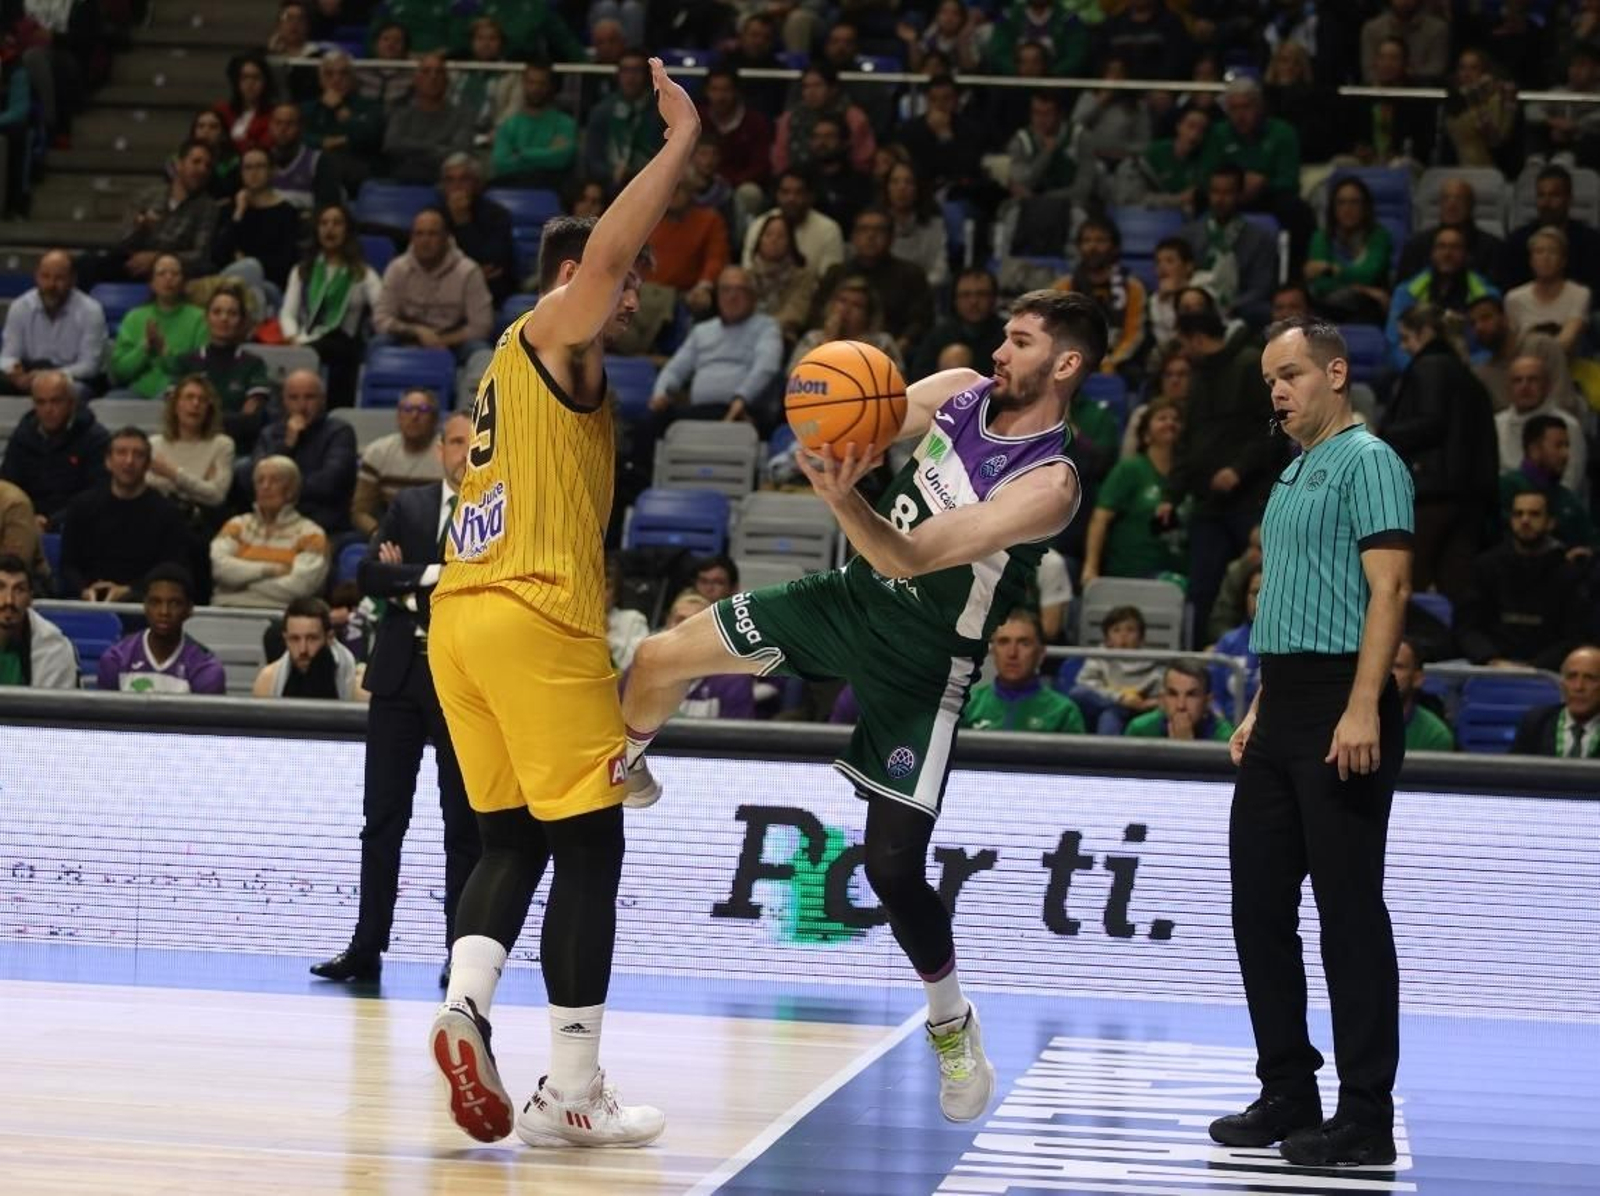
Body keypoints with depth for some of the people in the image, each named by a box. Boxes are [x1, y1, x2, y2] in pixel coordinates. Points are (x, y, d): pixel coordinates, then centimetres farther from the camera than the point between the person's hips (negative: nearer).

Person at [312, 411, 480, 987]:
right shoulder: (409, 505, 11)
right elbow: (369, 574, 0)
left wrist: (408, 583, -10)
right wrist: (431, 576, -14)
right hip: (400, 675, 3)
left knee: (464, 824, 2)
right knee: (383, 816, 5)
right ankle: (366, 946, 9)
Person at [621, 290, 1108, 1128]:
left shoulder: (1049, 485, -25)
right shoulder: (959, 392, -4)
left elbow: (908, 557, -31)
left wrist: (843, 498, -49)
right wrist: (828, 452, -23)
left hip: (921, 665, -6)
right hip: (853, 595, 6)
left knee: (893, 867, -8)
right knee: (659, 658, 2)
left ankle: (952, 1021, 18)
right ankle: (624, 771, 35)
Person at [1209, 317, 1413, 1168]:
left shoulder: (1367, 462, -8)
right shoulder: (1292, 477, 20)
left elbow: (1388, 588, -17)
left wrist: (1362, 709, -24)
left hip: (1340, 703, -10)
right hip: (1283, 709, 10)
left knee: (1349, 908, -7)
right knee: (1259, 903, 10)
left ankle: (1365, 1119, -3)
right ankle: (1288, 1096, 18)